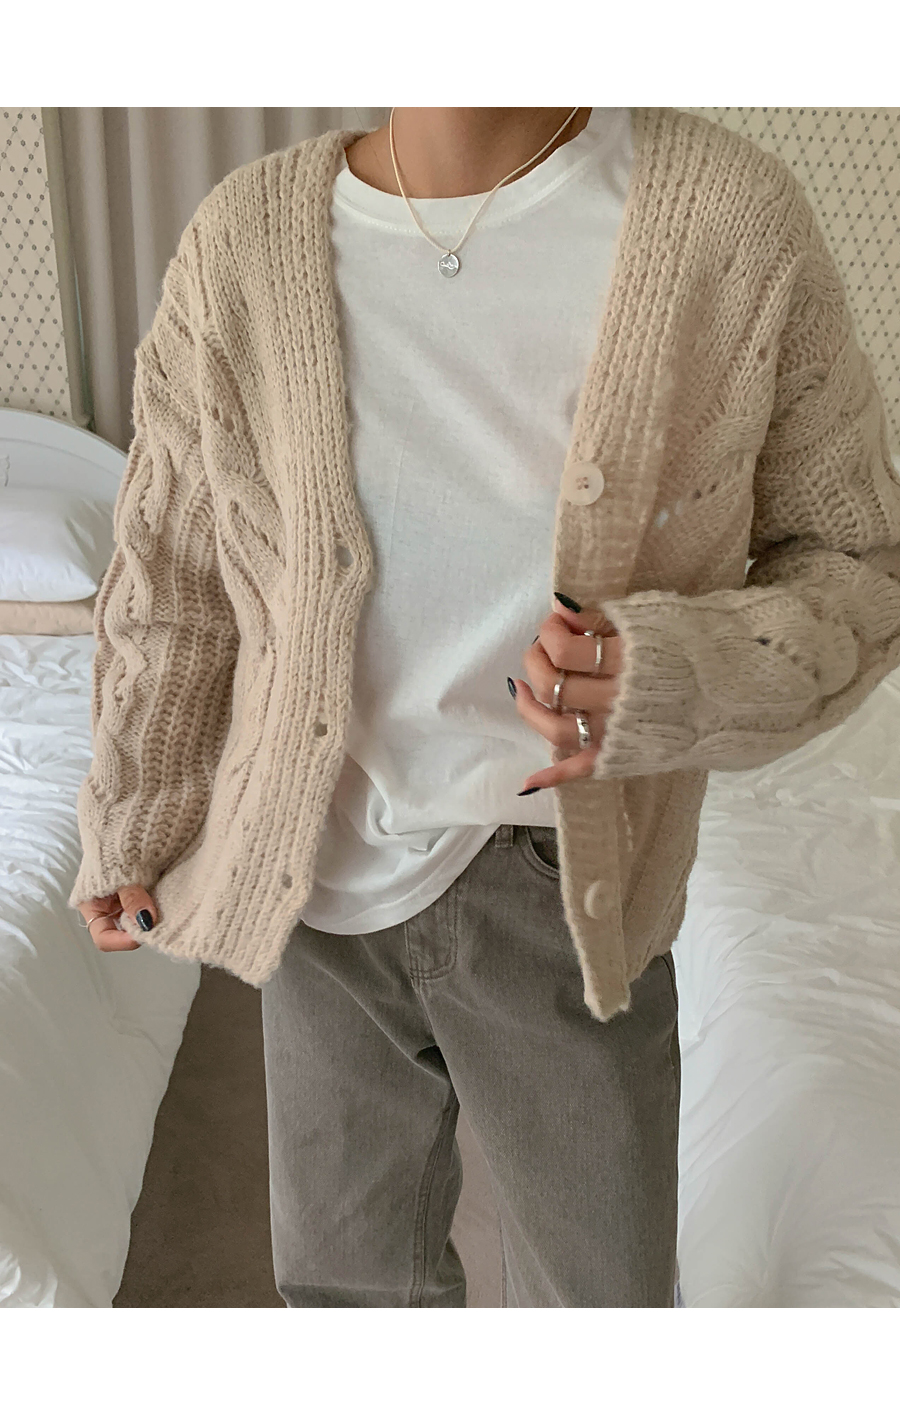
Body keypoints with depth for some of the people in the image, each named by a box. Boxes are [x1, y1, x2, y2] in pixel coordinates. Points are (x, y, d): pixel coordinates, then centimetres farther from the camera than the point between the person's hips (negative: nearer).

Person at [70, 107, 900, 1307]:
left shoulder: (734, 217, -13)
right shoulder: (244, 240, -8)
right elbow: (173, 576, 3)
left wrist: (685, 676, -26)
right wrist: (127, 830, 13)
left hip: (563, 887, -1)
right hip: (316, 873, 2)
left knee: (603, 1288, 20)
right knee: (348, 1273, 25)